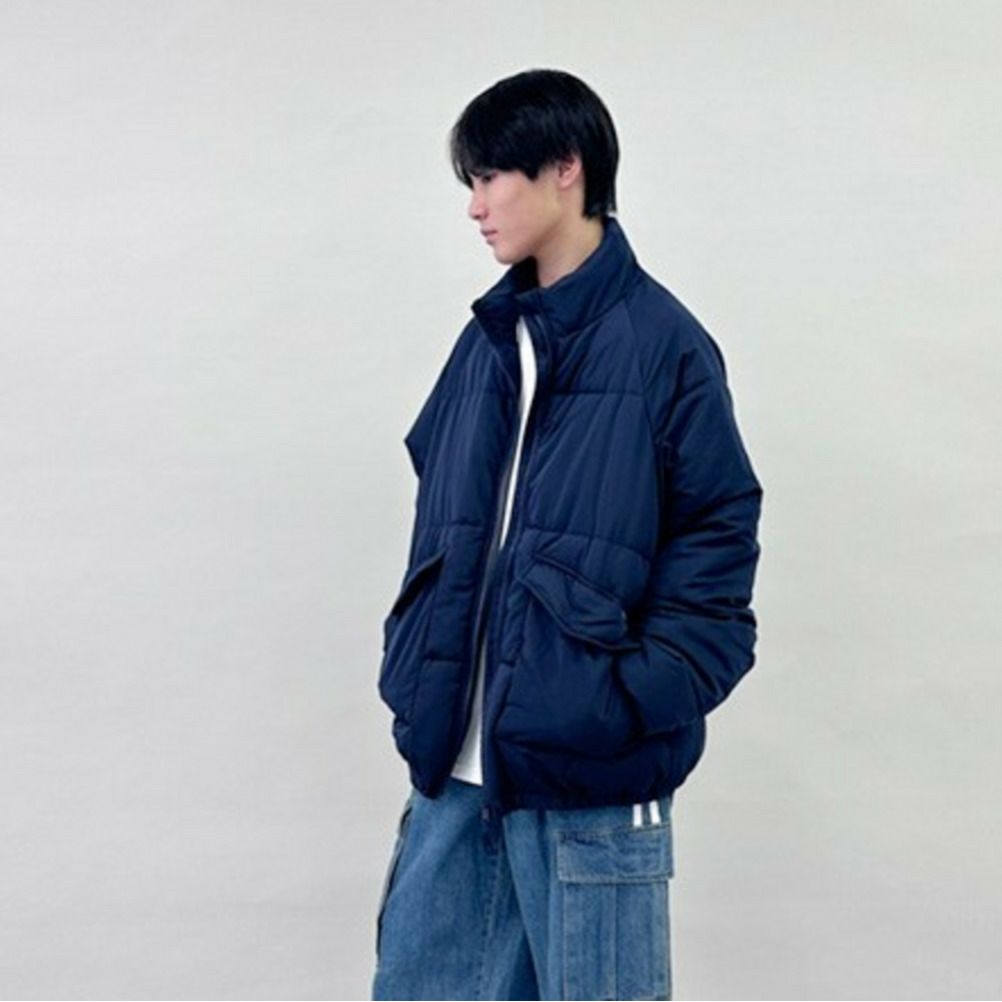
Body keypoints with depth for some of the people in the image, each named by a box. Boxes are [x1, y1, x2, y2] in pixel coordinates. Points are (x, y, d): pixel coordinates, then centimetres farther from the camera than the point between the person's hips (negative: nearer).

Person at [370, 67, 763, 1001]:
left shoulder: (662, 343, -8)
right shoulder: (490, 338, 12)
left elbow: (719, 537, -9)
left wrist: (642, 706, -16)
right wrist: (413, 671, 7)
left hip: (591, 777, -6)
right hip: (458, 766, 7)